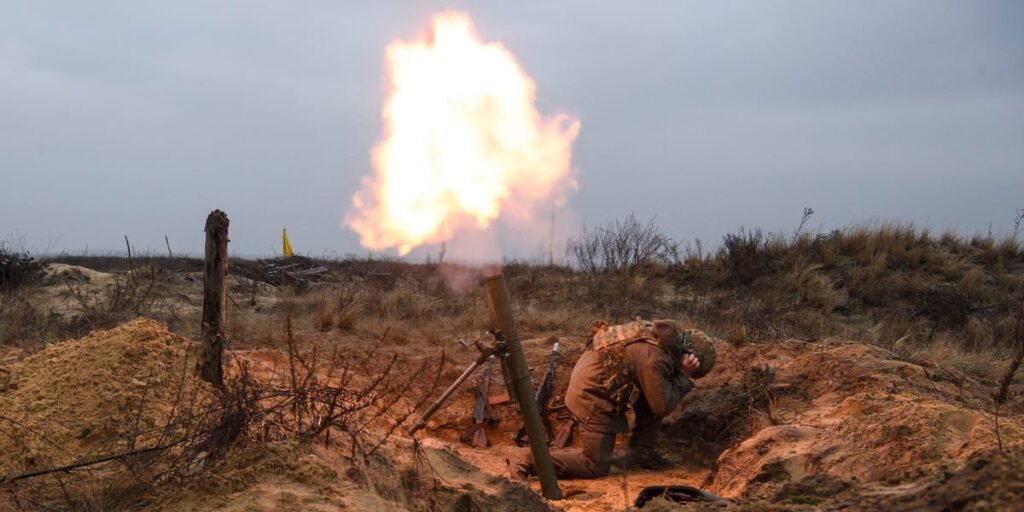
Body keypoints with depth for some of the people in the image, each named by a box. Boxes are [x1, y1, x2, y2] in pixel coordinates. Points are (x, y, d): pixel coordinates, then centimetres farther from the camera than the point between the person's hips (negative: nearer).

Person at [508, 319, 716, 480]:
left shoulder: (664, 336, 2)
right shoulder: (655, 358, -27)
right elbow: (663, 406, -19)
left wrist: (681, 373, -1)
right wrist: (683, 376, -11)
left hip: (591, 376, 10)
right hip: (591, 395, -10)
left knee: (654, 396, 9)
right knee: (596, 467, -5)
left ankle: (639, 453, 15)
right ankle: (527, 459, -5)